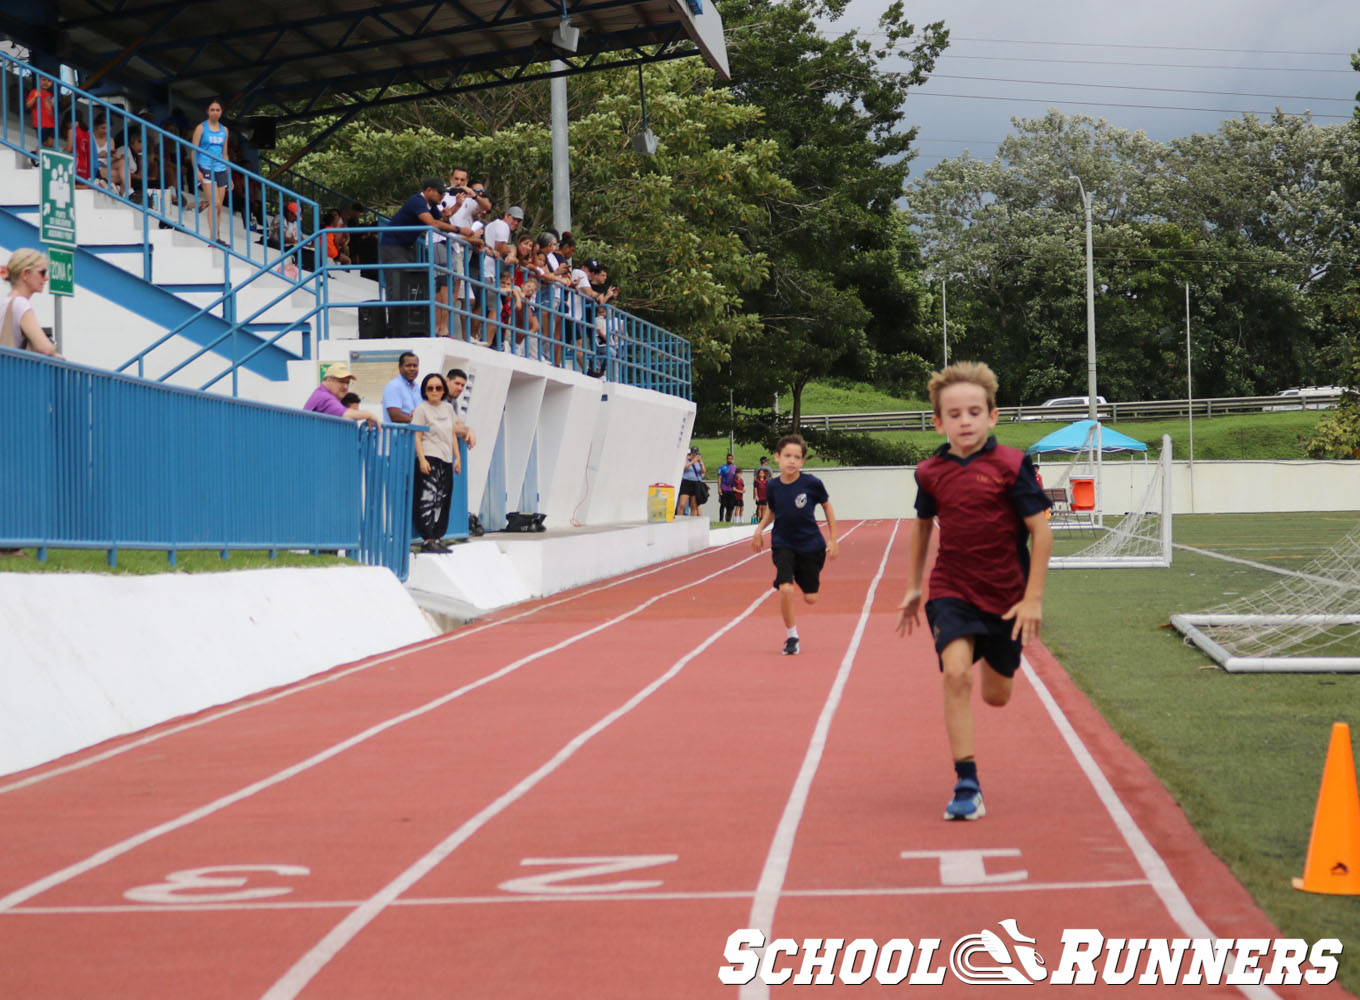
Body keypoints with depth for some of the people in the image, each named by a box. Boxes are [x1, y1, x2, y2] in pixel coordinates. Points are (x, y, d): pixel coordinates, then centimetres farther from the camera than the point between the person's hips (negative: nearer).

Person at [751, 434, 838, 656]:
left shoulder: (812, 483, -15)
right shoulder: (772, 486, -8)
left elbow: (827, 505, 2)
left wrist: (833, 539, 3)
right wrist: (759, 529, -2)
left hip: (810, 544, 0)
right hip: (783, 544, 0)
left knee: (811, 598, 6)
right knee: (785, 589, -20)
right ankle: (791, 636, 0)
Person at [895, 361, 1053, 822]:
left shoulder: (1011, 465, -11)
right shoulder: (930, 472, 0)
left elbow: (1041, 531, -8)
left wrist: (1033, 597, -10)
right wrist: (913, 588, 19)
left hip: (1006, 596, -1)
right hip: (951, 590, 1)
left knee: (996, 696, 11)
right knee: (956, 672, -22)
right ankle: (966, 785, -17)